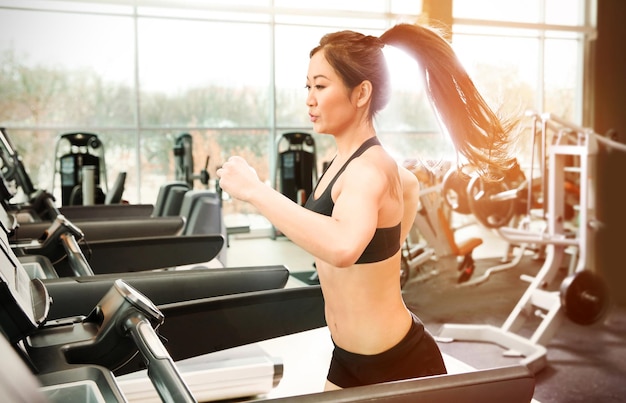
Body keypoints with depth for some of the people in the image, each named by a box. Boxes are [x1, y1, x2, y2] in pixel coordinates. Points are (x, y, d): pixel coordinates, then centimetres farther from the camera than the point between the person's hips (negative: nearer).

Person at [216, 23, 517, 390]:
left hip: (399, 363, -8)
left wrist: (255, 190, -37)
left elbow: (342, 247, -45)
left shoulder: (368, 168, -24)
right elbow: (411, 186, 25)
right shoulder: (350, 160, 4)